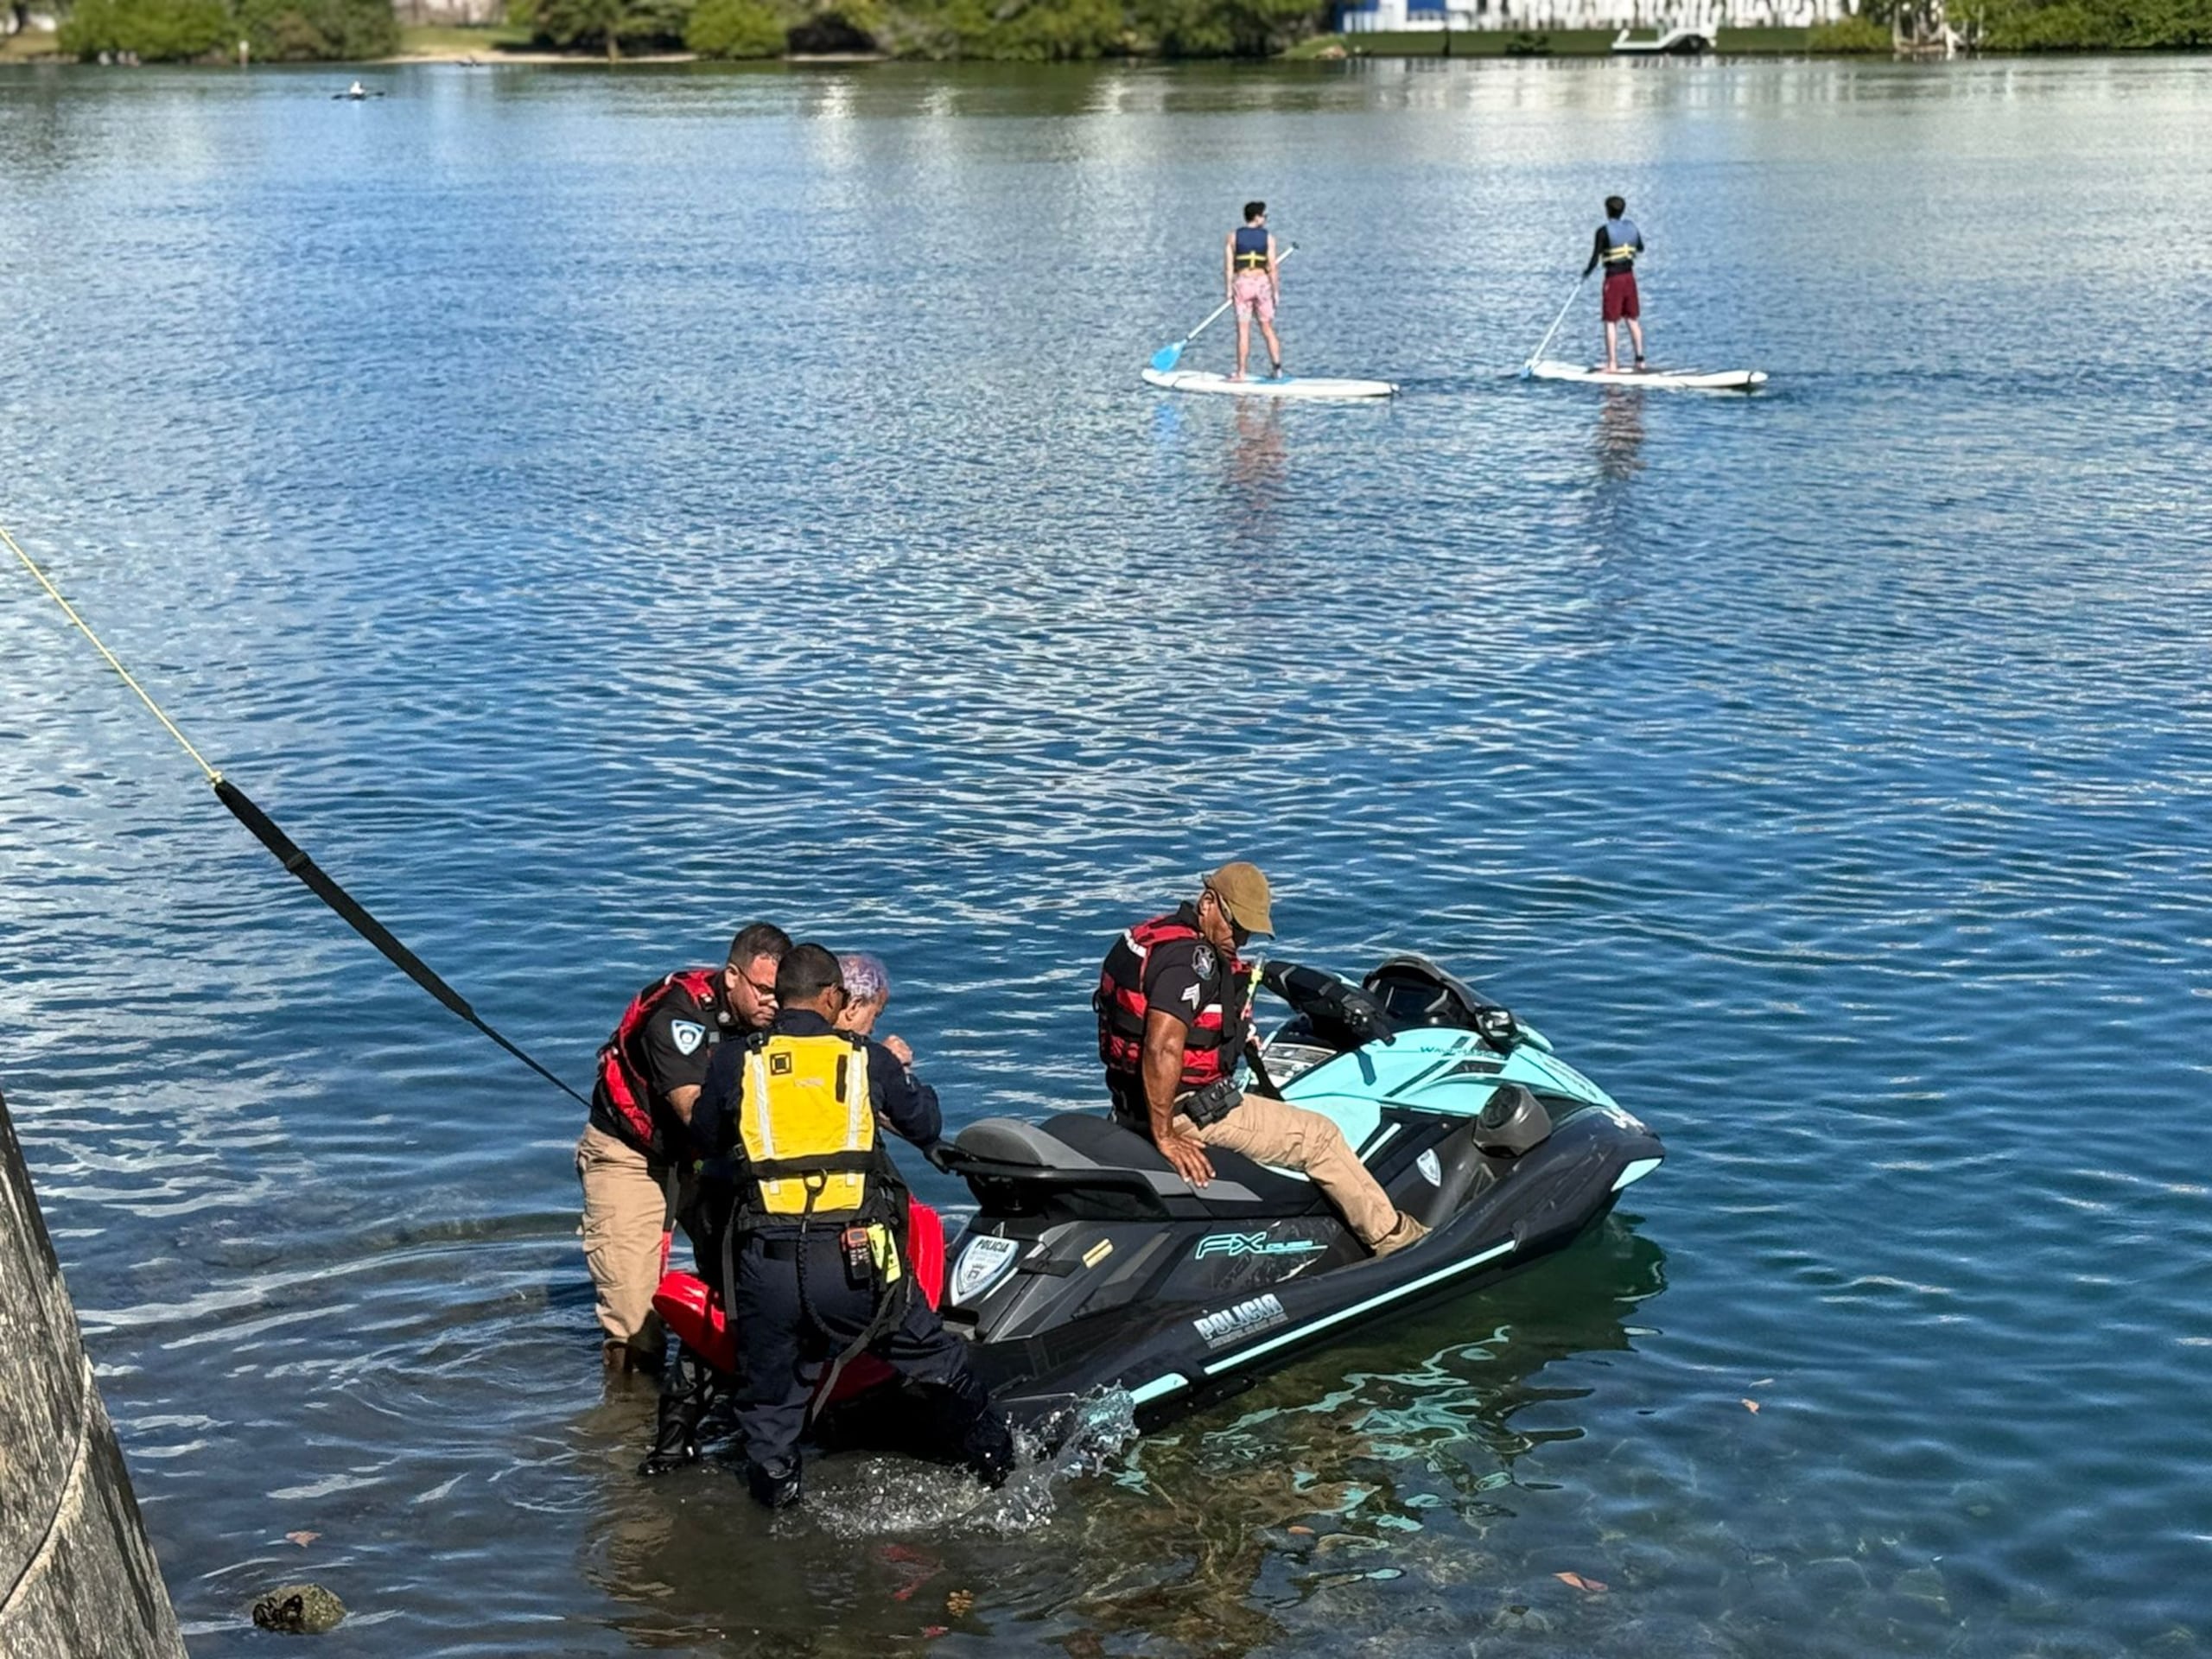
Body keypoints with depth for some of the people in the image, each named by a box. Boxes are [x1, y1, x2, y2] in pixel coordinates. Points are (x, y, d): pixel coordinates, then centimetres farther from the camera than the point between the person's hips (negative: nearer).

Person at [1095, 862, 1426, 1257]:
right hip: (1186, 1107, -11)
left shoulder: (1161, 931, 10)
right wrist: (1165, 1136, -27)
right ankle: (1393, 1240, 11)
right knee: (1320, 1137, -1)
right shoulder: (1191, 958, -22)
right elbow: (1162, 1049, -32)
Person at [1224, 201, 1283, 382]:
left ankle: (1241, 373, 1)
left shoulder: (1233, 236, 1)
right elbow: (1272, 267, -4)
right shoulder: (1268, 237, -1)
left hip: (1241, 284, 0)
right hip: (1262, 283, 0)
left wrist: (1229, 289, 4)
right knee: (1268, 329, 11)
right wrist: (1276, 291, 2)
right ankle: (1277, 367, 7)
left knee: (1243, 331, 1)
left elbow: (1228, 266, -2)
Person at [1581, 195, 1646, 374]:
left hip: (1613, 278, -6)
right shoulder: (1631, 226, 5)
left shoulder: (1604, 231, -12)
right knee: (1633, 319, 14)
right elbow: (1641, 248, 21)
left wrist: (1587, 271, 4)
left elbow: (1596, 257, -12)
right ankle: (1640, 359, 17)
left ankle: (1612, 364, -5)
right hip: (1629, 275, 6)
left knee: (1611, 322, -3)